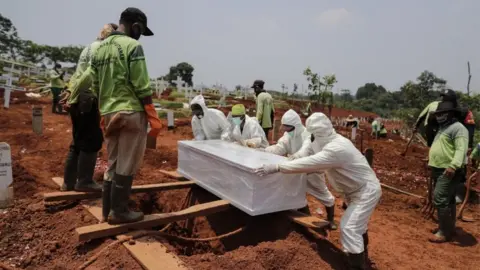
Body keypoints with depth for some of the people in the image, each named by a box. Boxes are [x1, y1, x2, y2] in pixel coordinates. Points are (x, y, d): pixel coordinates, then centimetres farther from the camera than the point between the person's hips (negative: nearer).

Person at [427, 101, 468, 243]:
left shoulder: (458, 127, -12)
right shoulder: (443, 128, 19)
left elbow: (461, 149, -24)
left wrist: (453, 165, -35)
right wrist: (431, 159, 30)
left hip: (449, 171, -10)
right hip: (439, 170, 10)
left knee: (440, 199, -13)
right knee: (448, 200, 16)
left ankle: (445, 232, -5)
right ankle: (448, 227, 26)